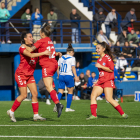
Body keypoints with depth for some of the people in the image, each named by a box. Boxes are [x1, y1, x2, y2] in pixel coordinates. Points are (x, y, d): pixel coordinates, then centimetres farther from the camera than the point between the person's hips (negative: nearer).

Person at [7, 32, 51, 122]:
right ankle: (11, 111, 9)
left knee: (35, 94, -1)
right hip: (21, 74, -7)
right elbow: (31, 55, -32)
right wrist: (43, 53, -34)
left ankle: (36, 115, 1)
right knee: (24, 95, -7)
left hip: (30, 75, 7)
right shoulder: (22, 48, -15)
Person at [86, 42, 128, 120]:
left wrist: (100, 66, -16)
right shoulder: (99, 59, 17)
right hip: (101, 81, 8)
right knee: (93, 95, -6)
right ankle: (94, 115, -7)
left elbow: (111, 69, -14)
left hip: (108, 81, -8)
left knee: (109, 99, -15)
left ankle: (123, 114, -7)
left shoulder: (107, 58, -8)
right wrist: (98, 81, 24)